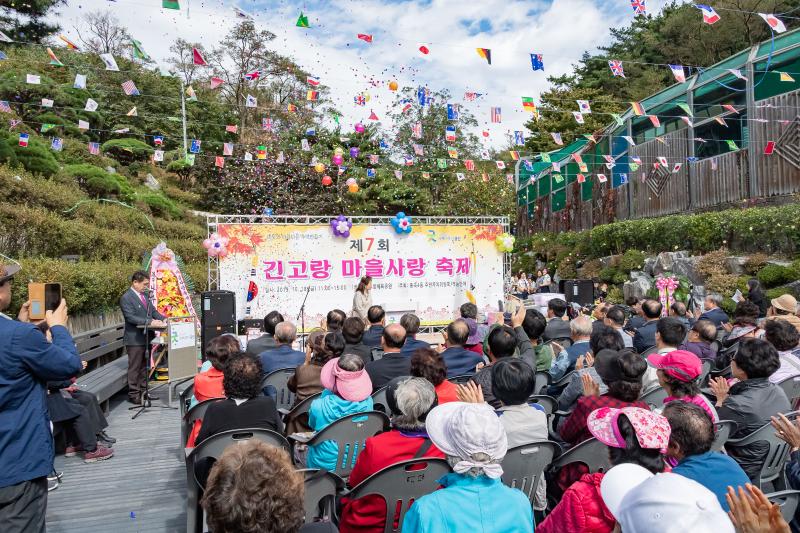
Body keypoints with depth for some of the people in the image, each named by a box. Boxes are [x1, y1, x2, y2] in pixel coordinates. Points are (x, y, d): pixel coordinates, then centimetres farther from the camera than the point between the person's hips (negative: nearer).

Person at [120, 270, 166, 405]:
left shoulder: (144, 296, 13)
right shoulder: (126, 298, -13)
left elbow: (153, 311, 15)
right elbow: (131, 317, -22)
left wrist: (163, 319, -3)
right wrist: (150, 322, -30)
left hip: (146, 337, 8)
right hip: (135, 338, -8)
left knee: (144, 367, 16)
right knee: (134, 368, 0)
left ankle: (143, 391, 26)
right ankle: (134, 395, 8)